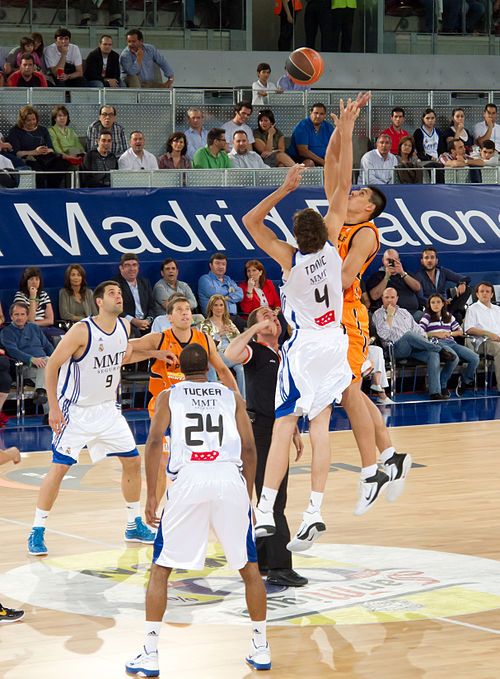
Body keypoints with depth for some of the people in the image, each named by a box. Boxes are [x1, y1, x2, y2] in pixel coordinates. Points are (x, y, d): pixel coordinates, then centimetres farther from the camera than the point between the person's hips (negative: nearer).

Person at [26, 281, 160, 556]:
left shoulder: (124, 327, -1)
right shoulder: (81, 331, -21)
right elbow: (52, 366, -16)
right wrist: (54, 407, -18)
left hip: (107, 409, 7)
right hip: (76, 411, -7)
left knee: (133, 461, 8)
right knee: (59, 468, -10)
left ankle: (134, 526, 22)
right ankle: (37, 532, 0)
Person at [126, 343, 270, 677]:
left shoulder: (169, 396, 17)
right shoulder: (232, 396, 21)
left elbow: (154, 442, 2)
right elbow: (249, 449, 12)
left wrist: (151, 496, 3)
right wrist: (247, 497, 19)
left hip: (189, 478, -1)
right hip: (231, 478, 1)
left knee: (161, 569, 10)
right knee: (250, 568, 17)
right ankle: (261, 649, 20)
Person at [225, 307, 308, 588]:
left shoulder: (284, 355, 17)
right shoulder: (256, 352, -7)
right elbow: (230, 354, -30)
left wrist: (295, 432, 22)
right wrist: (256, 327, -23)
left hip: (279, 431, 8)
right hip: (259, 430, -8)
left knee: (275, 500, 13)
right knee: (271, 501, -10)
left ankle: (258, 560, 23)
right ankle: (279, 567, -11)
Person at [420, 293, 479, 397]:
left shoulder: (449, 316, 27)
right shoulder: (427, 317, 13)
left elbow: (460, 332, 23)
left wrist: (450, 333, 2)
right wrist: (436, 334, -9)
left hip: (451, 342, 5)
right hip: (437, 343, -5)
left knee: (475, 358, -17)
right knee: (454, 358, -38)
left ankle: (465, 380, 8)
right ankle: (442, 385, -20)